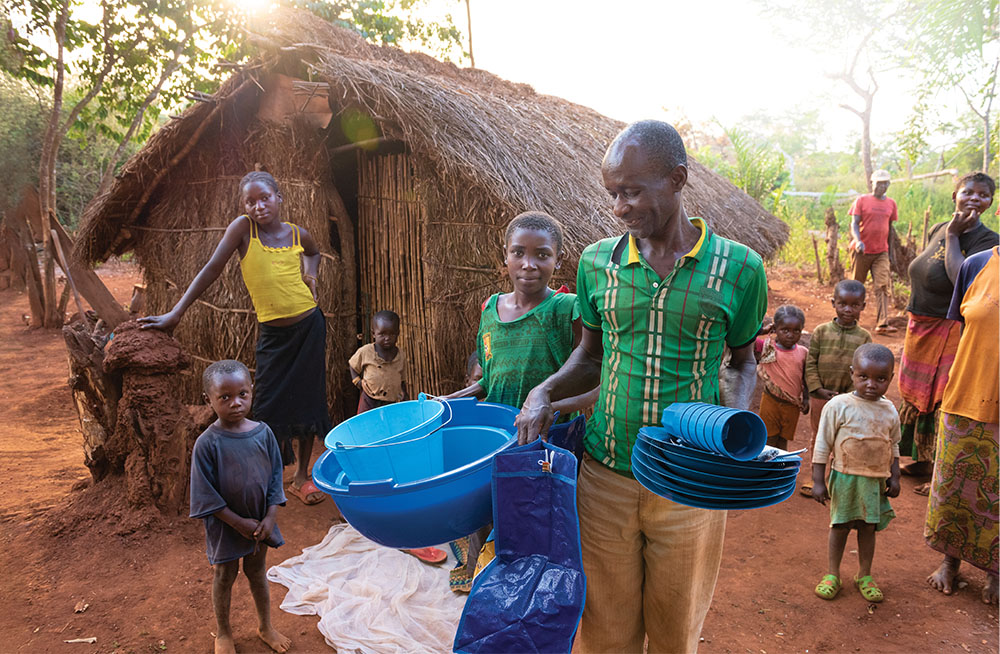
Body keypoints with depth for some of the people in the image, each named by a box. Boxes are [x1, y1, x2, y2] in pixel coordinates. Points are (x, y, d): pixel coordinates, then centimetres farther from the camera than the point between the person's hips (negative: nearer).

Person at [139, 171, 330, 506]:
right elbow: (212, 269, -7)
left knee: (307, 399, 7)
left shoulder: (298, 234, 1)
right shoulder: (243, 228, -7)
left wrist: (310, 272, 3)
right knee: (269, 406, -3)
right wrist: (175, 313, -10)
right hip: (272, 332, -2)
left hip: (309, 325, 2)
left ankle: (302, 476, 23)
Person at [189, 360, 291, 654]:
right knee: (225, 577, 18)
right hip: (226, 526, -3)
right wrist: (239, 523, -16)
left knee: (258, 572, 22)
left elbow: (275, 476, -3)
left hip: (260, 522, 3)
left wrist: (271, 517, -9)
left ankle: (265, 625, 43)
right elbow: (206, 496, -16)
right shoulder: (207, 443, -20)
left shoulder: (263, 433, -10)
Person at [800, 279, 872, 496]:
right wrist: (817, 389, -11)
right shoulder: (821, 331, -4)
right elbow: (810, 362, -4)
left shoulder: (864, 337, -3)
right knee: (818, 438, 13)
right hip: (820, 396, 0)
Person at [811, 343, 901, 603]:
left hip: (876, 481, 3)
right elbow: (823, 445, -9)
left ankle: (864, 576, 29)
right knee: (840, 526, 6)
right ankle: (832, 574, 22)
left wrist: (894, 477, 9)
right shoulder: (838, 406, -13)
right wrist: (818, 481, -10)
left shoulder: (889, 411, 1)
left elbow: (893, 447, 15)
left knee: (868, 527, 12)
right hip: (845, 478, -3)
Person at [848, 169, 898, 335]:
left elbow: (890, 227, 18)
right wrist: (858, 241, -24)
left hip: (881, 252, 3)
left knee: (882, 286, -9)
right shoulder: (862, 200, 0)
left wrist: (890, 251, 18)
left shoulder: (891, 203, 11)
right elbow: (854, 224, -6)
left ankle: (882, 323, -15)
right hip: (862, 251, -2)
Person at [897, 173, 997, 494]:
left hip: (949, 333, -8)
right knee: (917, 395, 18)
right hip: (920, 328, 8)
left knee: (943, 402, -2)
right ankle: (923, 461, 36)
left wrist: (953, 235, -22)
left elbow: (961, 279, -32)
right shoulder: (937, 230, 8)